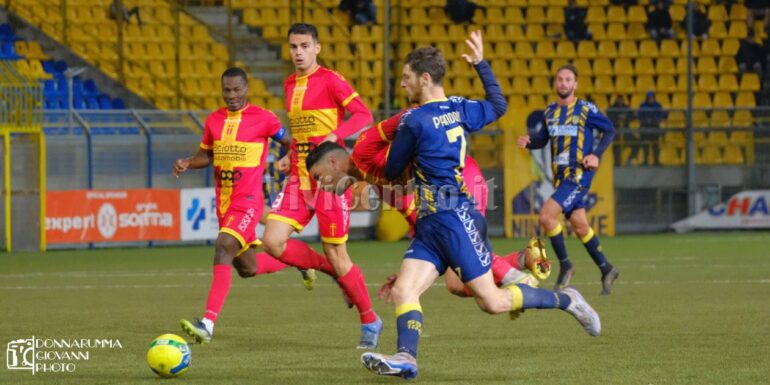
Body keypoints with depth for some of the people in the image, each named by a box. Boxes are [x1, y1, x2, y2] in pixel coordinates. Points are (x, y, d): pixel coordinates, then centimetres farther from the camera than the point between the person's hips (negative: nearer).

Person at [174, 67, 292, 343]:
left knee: (223, 249, -27)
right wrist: (187, 164, 0)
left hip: (248, 201, -7)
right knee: (247, 269, 17)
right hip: (224, 203, 7)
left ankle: (208, 324, -35)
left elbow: (289, 142, 9)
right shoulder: (213, 120, 8)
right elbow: (206, 155, 18)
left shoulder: (263, 118, -6)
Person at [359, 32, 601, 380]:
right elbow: (498, 106, 30)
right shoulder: (460, 109, 10)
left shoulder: (414, 121, -12)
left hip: (454, 219, -9)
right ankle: (406, 357, -24)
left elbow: (392, 172, 0)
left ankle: (566, 301, 8)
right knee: (402, 290, -7)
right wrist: (481, 64, 35)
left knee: (493, 302, -5)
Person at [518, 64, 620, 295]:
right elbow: (543, 138, 18)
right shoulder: (550, 111, 11)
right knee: (579, 225, 10)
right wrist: (528, 141, -4)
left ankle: (565, 266, -3)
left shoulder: (585, 109, -6)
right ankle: (607, 270, 25)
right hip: (561, 177, 7)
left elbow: (609, 130, 1)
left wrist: (596, 155, -11)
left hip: (579, 174, -7)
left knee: (547, 216, -18)